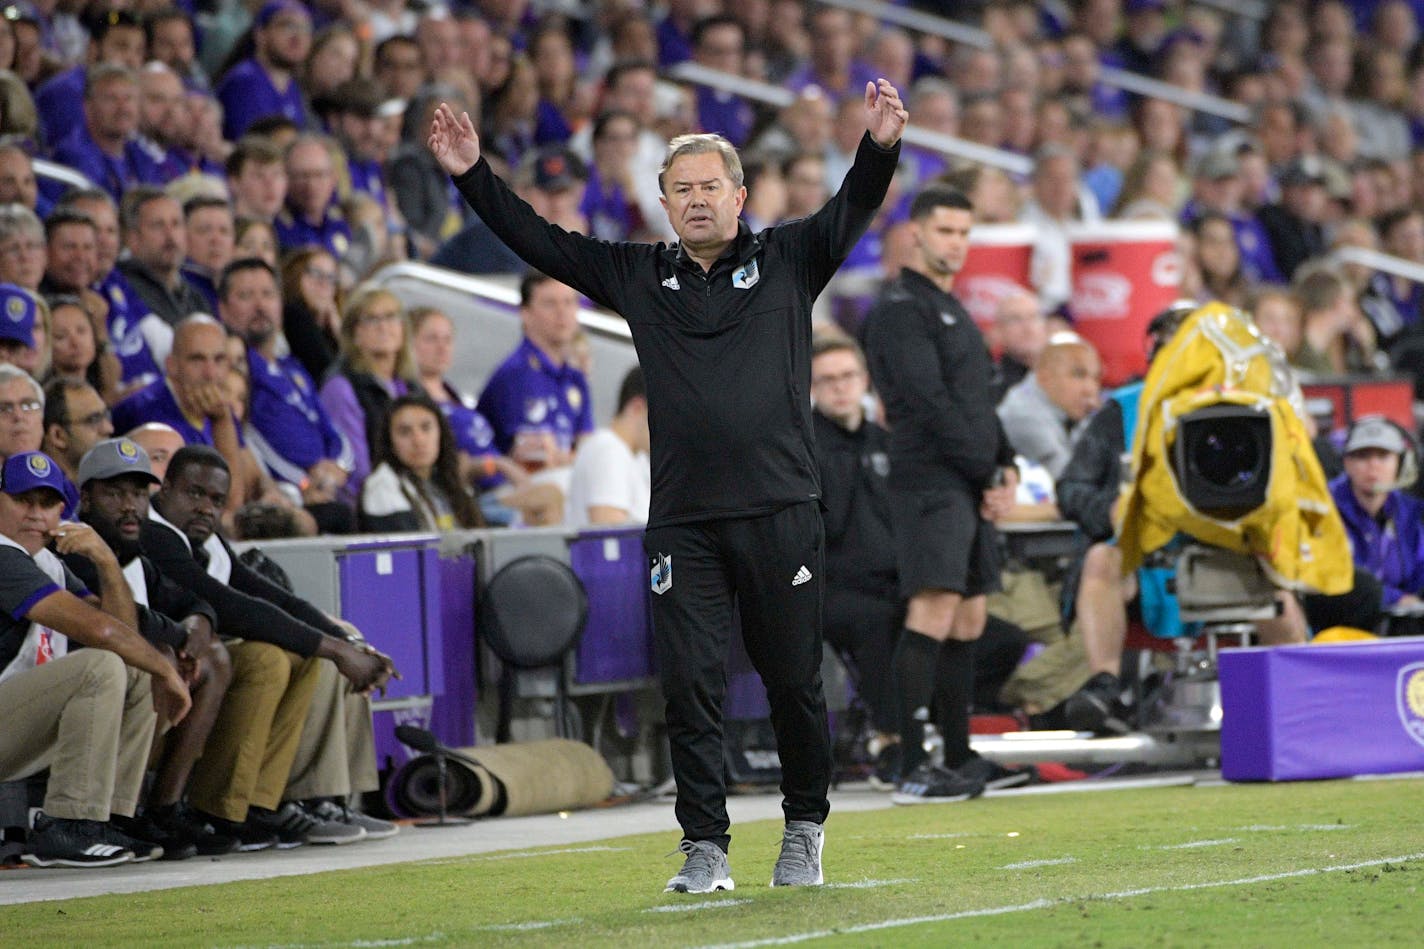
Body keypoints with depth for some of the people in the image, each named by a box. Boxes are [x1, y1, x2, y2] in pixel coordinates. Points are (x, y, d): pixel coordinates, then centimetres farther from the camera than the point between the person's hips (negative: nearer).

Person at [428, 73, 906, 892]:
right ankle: (706, 847, 3)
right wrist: (473, 177, 4)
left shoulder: (787, 262, 6)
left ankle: (805, 831, 22)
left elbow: (851, 213, -6)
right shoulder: (640, 277, 12)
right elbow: (541, 240, 12)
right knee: (691, 685, -2)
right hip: (682, 521, 2)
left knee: (794, 681, 6)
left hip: (781, 513, -2)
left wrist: (880, 148, -24)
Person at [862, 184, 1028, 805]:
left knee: (970, 617, 10)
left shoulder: (951, 308, 23)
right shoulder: (900, 308, -8)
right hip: (930, 481, -10)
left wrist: (1006, 465, 9)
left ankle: (959, 760, 15)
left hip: (972, 488, 10)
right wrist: (988, 476, -13)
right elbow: (932, 404, -15)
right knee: (934, 610, -16)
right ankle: (912, 770, -19)